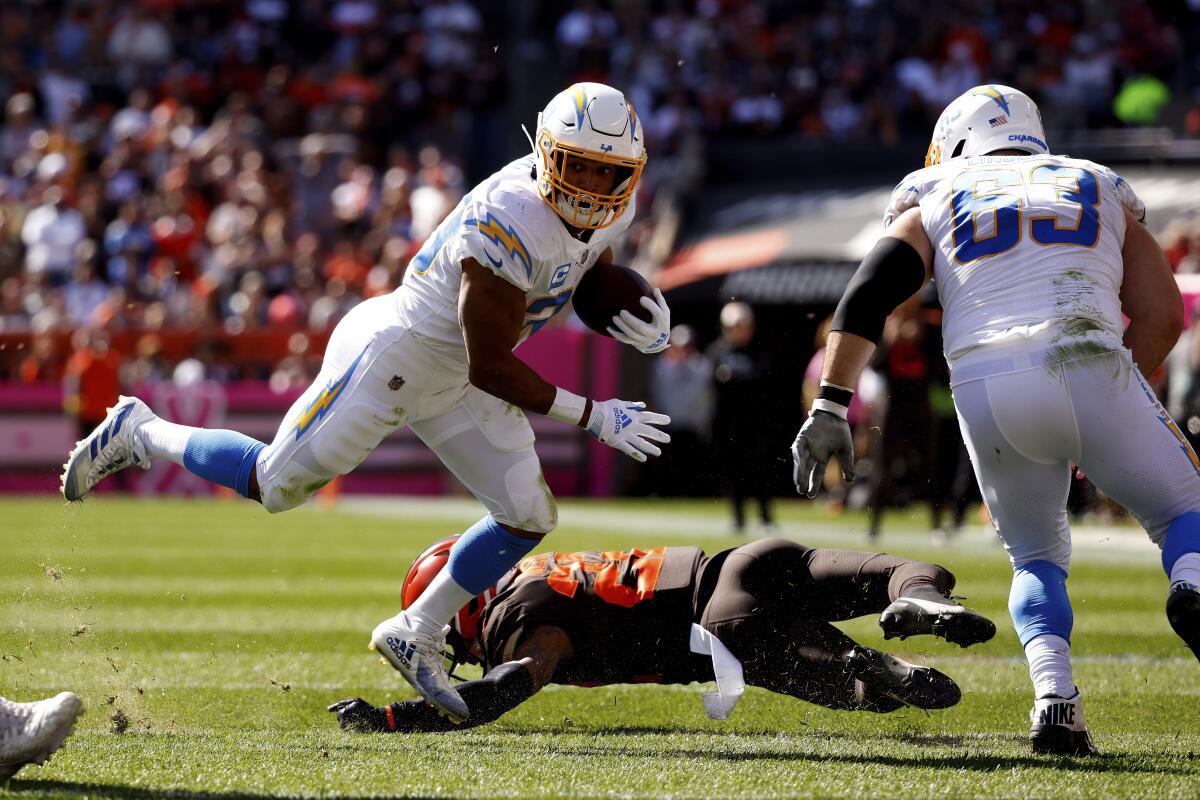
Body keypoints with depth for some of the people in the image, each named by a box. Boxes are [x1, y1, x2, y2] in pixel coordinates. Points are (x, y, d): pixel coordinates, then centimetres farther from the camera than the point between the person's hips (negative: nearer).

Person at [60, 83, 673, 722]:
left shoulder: (610, 207, -8)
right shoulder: (509, 226, -34)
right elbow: (492, 369, -28)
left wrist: (643, 322, -6)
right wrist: (595, 417, -24)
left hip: (453, 381, 8)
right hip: (392, 358, -8)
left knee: (529, 515, -1)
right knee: (275, 487, 3)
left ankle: (414, 635, 16)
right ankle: (140, 435, 28)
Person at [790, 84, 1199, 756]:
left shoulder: (935, 199, 25)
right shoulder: (1100, 189, 28)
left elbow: (869, 295, 8)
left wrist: (831, 406, 3)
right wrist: (1099, 423, 27)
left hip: (984, 386, 1)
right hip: (1086, 365, -1)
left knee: (1037, 558, 22)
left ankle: (1055, 696, -6)